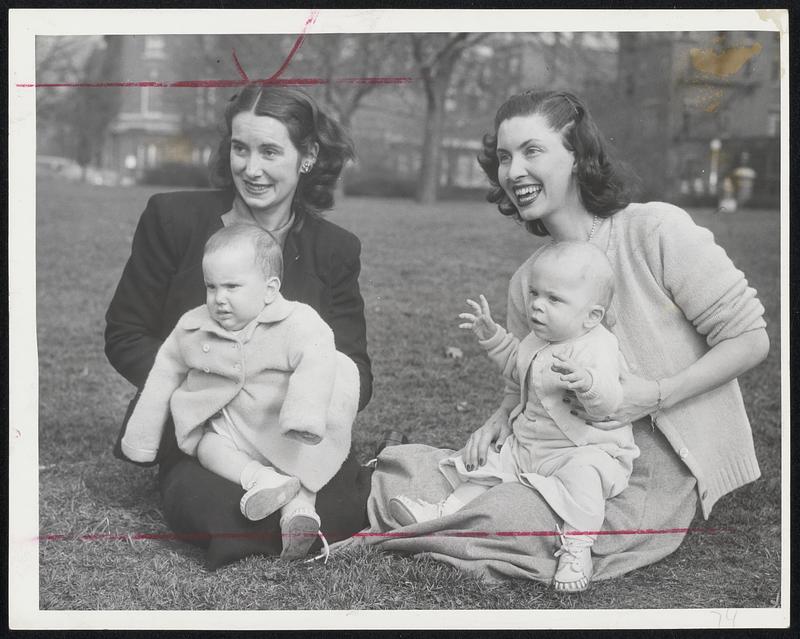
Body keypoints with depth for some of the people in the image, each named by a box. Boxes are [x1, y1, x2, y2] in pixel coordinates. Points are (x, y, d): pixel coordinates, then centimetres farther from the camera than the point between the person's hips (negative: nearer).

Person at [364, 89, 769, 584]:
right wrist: (502, 417, -5)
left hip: (651, 480, -5)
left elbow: (750, 338, -10)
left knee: (497, 520, -25)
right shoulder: (527, 280, 6)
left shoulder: (656, 229, -12)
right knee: (397, 468, -13)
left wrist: (655, 395, -21)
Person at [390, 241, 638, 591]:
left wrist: (587, 382, -55)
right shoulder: (539, 340, 8)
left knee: (582, 472, -36)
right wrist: (493, 336, 17)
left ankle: (577, 547, -33)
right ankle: (447, 510, 15)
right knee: (491, 464, 8)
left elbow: (606, 404, -34)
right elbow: (517, 368, 29)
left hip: (587, 450, -9)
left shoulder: (597, 348, -20)